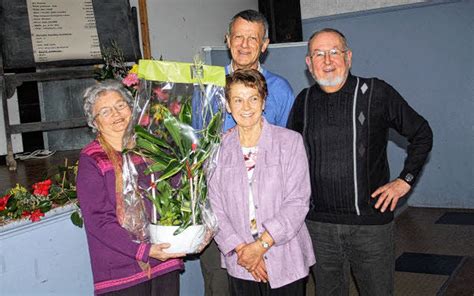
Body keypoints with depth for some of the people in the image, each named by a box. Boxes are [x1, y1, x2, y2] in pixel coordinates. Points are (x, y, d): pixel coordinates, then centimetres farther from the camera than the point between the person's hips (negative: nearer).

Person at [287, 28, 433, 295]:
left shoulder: (376, 93, -4)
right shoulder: (304, 101, 6)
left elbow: (422, 133, 6)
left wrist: (405, 180, -1)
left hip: (370, 221, -2)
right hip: (319, 223, 3)